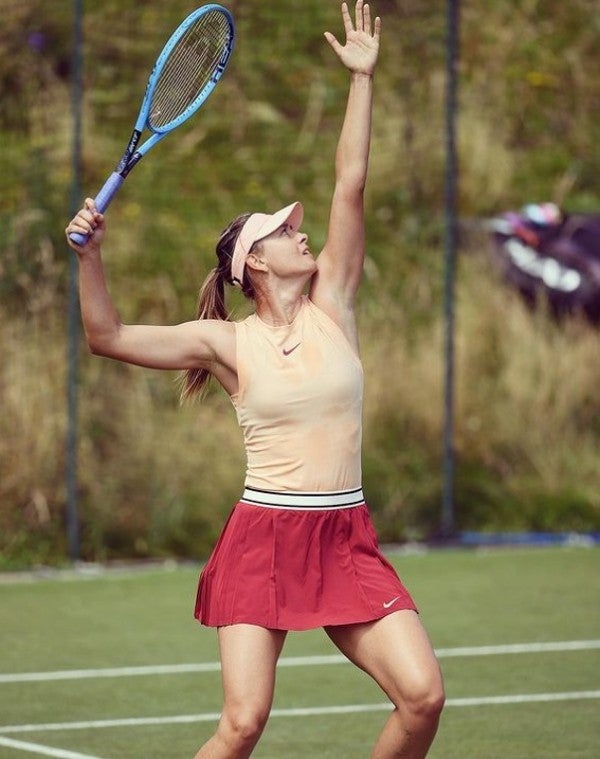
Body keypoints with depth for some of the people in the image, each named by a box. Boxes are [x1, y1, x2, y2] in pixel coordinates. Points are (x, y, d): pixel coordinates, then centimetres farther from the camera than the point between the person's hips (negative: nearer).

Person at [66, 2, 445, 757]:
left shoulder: (330, 305, 7)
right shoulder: (228, 343, 2)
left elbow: (350, 186, 5)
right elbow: (107, 336, 1)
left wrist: (361, 78, 4)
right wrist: (89, 255, -13)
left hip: (345, 537, 3)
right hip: (262, 537, -3)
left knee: (422, 694, -11)